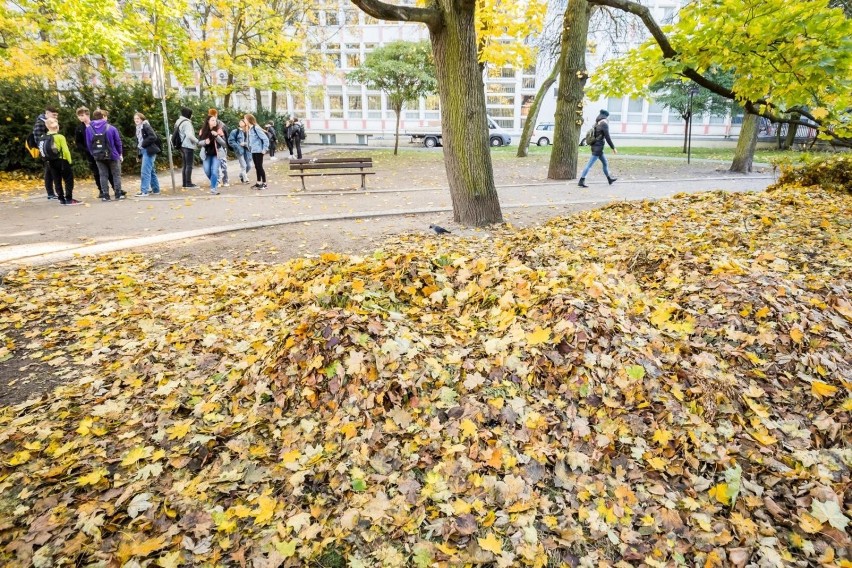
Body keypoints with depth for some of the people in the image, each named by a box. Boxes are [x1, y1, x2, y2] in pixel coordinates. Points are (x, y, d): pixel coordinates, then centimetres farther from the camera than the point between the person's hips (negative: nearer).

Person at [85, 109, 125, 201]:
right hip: (112, 155, -2)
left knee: (103, 175, 9)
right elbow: (118, 142, -3)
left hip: (98, 156, 2)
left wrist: (94, 154, 14)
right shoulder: (111, 128, -10)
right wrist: (120, 154, 9)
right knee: (116, 174, 9)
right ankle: (118, 193, 8)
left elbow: (88, 144, 2)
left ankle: (105, 195, 6)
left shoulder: (89, 129, -2)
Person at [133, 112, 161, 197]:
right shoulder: (138, 128, 16)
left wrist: (143, 144, -16)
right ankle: (155, 189, 21)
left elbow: (153, 137, -20)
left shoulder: (146, 126, -9)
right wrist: (138, 146, 6)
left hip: (149, 151, -9)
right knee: (151, 171, 14)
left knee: (145, 171, -11)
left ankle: (144, 191, -10)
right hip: (144, 151, 9)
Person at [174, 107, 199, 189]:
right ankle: (189, 184, -6)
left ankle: (185, 183, 15)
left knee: (185, 165, 13)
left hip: (182, 146, 9)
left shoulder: (178, 122, 16)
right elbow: (189, 135, -23)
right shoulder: (186, 122, -13)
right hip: (188, 146, -9)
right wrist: (197, 141, -12)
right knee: (189, 165, -7)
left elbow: (178, 134, 18)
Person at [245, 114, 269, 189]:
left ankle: (264, 183, 3)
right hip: (253, 151, 8)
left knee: (260, 167, -4)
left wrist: (265, 149, -16)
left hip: (258, 151, -8)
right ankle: (259, 183, 20)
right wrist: (250, 147, 12)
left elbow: (265, 139, -18)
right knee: (256, 167, 12)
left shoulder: (256, 128, -16)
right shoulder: (250, 129, 9)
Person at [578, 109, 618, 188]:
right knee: (589, 165, -9)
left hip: (595, 146, 9)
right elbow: (607, 138, -14)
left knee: (605, 163, 20)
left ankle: (609, 179, 32)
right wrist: (613, 148, -7)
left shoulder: (597, 124, 10)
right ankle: (581, 181, -9)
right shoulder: (604, 124, -13)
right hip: (598, 148, -9)